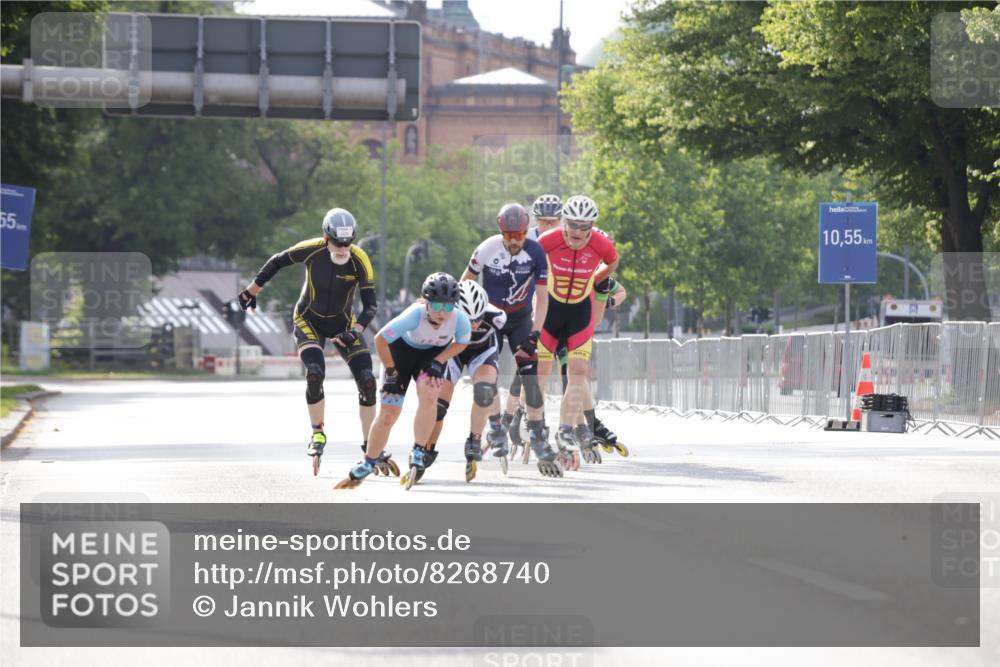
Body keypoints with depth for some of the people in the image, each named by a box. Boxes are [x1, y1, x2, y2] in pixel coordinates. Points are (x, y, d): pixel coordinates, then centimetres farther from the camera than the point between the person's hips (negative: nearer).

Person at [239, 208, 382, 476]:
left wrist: (354, 332, -38)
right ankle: (317, 435, -2)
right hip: (309, 320, -1)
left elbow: (371, 305, -21)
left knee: (367, 381, -10)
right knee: (315, 374, -25)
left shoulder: (360, 261, -23)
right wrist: (251, 291, 3)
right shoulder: (311, 250, -24)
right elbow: (277, 262, -6)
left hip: (342, 323, 1)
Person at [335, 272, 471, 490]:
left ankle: (418, 455, -9)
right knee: (388, 413, -3)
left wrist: (438, 362, -18)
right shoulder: (415, 315, -40)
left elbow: (460, 344, -6)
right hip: (402, 348, -2)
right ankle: (367, 465, 17)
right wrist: (391, 373, -15)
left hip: (434, 353, 2)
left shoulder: (460, 319, -32)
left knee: (428, 396, -27)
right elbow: (380, 340, -26)